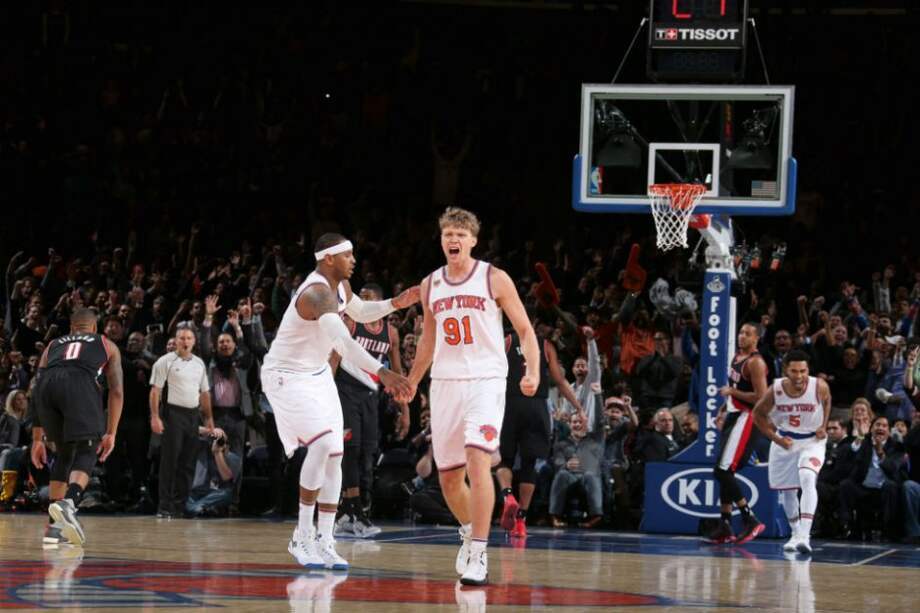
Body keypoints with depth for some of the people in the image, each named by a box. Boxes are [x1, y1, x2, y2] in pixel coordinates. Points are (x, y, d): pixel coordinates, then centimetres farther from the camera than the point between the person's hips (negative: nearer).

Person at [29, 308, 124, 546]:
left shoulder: (53, 345, 39)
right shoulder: (106, 345, 33)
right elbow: (116, 391, 21)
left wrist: (37, 440, 34)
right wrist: (110, 433, 18)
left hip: (48, 384, 3)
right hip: (79, 383, -3)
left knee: (64, 454, 21)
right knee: (87, 453, -2)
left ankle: (54, 527, 16)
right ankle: (68, 502, -32)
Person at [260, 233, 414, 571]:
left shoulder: (339, 285, 2)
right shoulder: (317, 293, -29)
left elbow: (360, 312, 25)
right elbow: (342, 341, -45)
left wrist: (394, 304, 7)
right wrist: (381, 372, -54)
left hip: (317, 376, 10)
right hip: (287, 376, -10)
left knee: (334, 456, 3)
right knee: (322, 443, -24)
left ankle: (323, 542, 8)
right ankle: (302, 536, -14)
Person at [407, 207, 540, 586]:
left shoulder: (494, 279, -3)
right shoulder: (430, 285, 11)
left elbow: (525, 330, -1)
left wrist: (533, 372, -15)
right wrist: (411, 382, 26)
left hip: (485, 381, -5)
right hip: (445, 383, 5)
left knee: (478, 461, -22)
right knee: (448, 476, 8)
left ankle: (478, 556, -22)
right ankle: (469, 532, 35)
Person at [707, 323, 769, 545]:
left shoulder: (755, 362, -16)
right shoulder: (737, 356, 12)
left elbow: (761, 397, -23)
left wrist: (732, 392, -17)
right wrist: (726, 405, 16)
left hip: (747, 419, -10)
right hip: (733, 416, 10)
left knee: (722, 471, -16)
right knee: (725, 472, 10)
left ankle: (751, 520, -12)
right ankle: (725, 527, 14)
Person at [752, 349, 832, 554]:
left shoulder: (819, 387, -21)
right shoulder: (776, 390, -20)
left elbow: (827, 401, 5)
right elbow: (758, 414, -3)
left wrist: (823, 426, -6)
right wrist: (775, 438, -11)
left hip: (812, 441, -3)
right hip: (785, 442, 3)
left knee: (808, 480, -26)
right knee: (788, 491, 12)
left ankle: (804, 536, -33)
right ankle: (796, 533, 34)